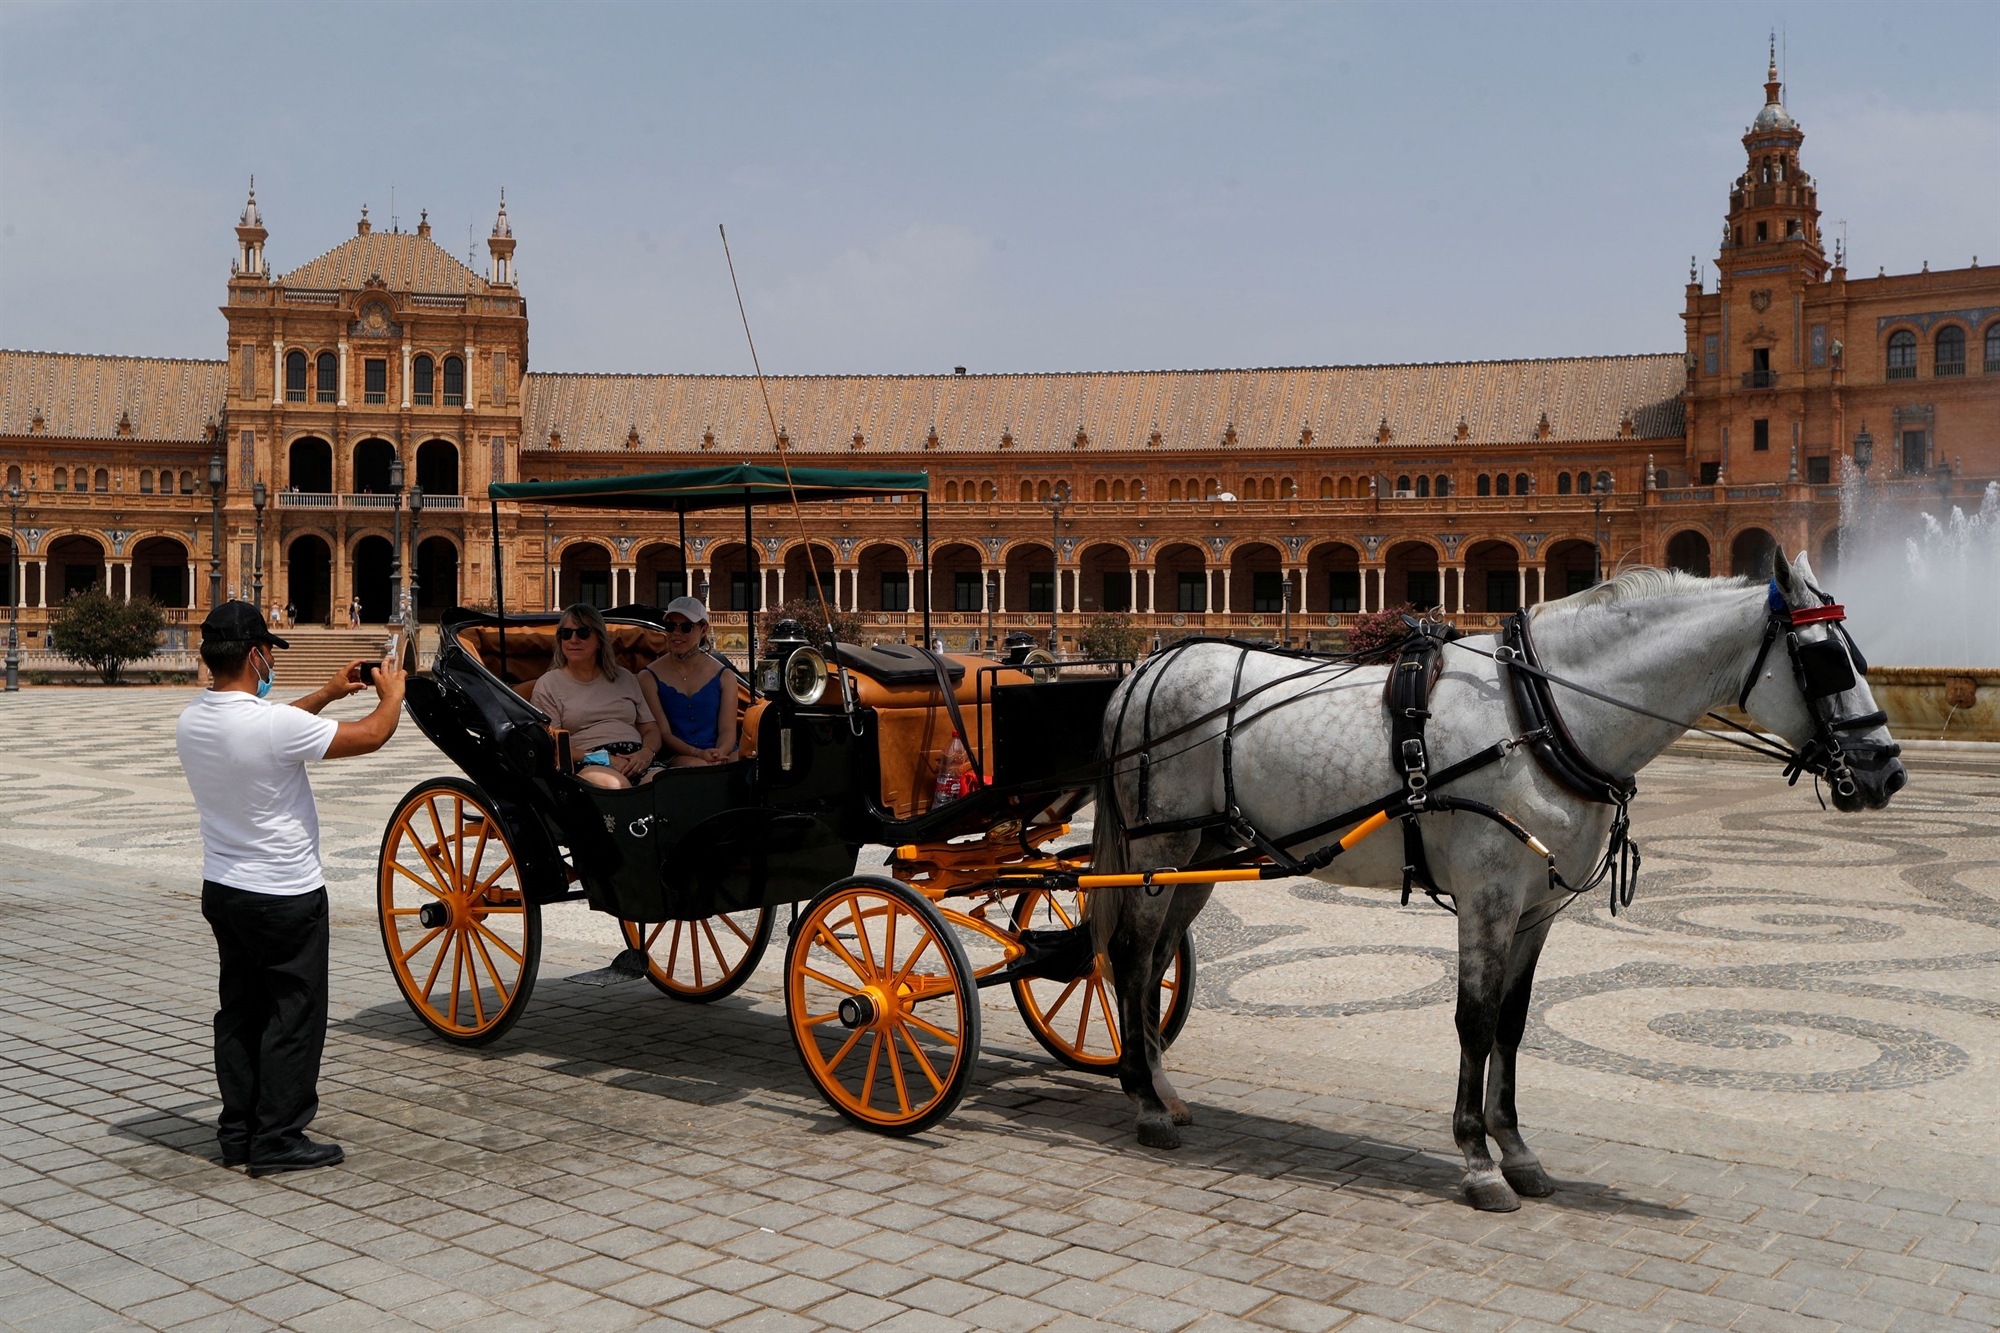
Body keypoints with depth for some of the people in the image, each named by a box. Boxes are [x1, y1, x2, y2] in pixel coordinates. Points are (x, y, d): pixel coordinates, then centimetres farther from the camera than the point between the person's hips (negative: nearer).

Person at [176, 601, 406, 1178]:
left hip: (221, 889, 8)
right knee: (294, 1017, 3)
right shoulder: (275, 724, -25)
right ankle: (278, 1141, 8)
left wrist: (327, 693, 22)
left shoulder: (191, 721, -1)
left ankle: (238, 1131, 24)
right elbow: (370, 737, -16)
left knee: (240, 1011, 16)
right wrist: (392, 694, 4)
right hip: (285, 897, -8)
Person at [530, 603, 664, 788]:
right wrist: (603, 759, -12)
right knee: (616, 784, -41)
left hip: (636, 761, 3)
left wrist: (647, 752, -5)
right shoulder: (548, 684, 12)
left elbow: (651, 730, 21)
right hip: (586, 766, -3)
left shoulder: (625, 679, 25)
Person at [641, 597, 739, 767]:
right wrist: (698, 753, -24)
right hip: (676, 758, -2)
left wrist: (719, 753, -22)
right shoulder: (651, 677, 5)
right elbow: (662, 733, -4)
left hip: (721, 755, 2)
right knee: (695, 766, -38)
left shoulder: (724, 676, 13)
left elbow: (727, 729, 3)